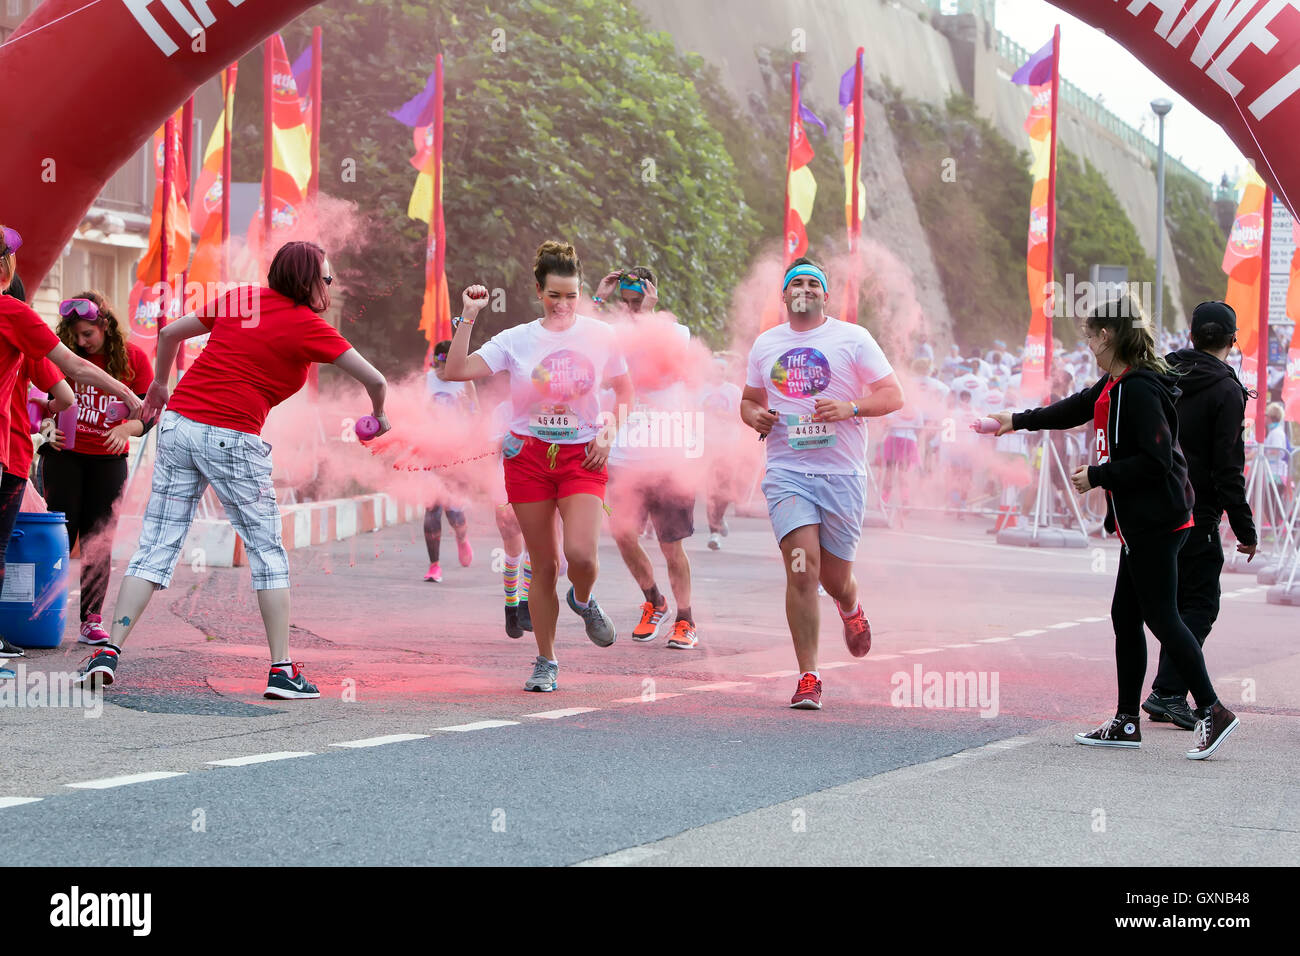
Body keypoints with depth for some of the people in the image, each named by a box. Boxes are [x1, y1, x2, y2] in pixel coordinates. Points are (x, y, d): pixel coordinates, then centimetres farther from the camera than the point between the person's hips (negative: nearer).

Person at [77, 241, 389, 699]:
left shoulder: (239, 299, 14)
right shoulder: (308, 326, -1)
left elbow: (170, 333, 21)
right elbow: (374, 379, -1)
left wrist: (160, 384, 37)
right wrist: (379, 416, 20)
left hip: (178, 422, 5)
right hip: (232, 438, -5)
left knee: (157, 548, 7)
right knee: (267, 552, 7)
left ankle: (110, 651, -1)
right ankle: (282, 670, 5)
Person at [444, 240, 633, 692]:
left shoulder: (600, 335, 2)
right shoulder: (516, 340, -1)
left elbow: (624, 393, 13)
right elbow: (456, 371, -9)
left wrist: (607, 435, -1)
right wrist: (468, 318, -13)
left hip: (582, 456, 0)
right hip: (528, 454, 0)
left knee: (580, 552, -20)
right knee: (543, 564, 3)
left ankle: (584, 602, 17)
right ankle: (546, 662, 16)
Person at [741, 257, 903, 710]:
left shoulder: (853, 338, 2)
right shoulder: (765, 345, 12)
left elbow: (893, 395, -1)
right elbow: (749, 400, 24)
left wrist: (850, 408, -19)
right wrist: (755, 417, 0)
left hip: (842, 473, -1)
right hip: (788, 472, 1)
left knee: (834, 579, 6)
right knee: (802, 570, -16)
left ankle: (851, 609, 46)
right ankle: (808, 679, -10)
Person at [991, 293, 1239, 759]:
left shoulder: (1139, 390, -18)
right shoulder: (1114, 385, 12)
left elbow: (1156, 461, -23)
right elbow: (1078, 407, 30)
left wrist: (1098, 476, -15)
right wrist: (1018, 421, 39)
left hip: (1156, 523, -10)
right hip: (1141, 523, 10)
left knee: (1161, 617, -8)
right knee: (1125, 617, 11)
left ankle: (1213, 711, -5)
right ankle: (1126, 722, 17)